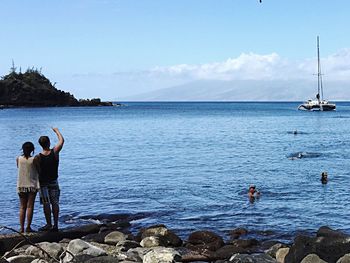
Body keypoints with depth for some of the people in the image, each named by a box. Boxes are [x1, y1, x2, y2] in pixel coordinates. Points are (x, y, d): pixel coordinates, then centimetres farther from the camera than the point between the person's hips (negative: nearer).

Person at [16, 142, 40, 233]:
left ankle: (21, 228, 5)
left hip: (21, 185, 3)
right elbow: (39, 170, -4)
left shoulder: (18, 159, -2)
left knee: (22, 207, 9)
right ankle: (28, 227, 0)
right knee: (30, 207, 2)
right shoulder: (34, 159, -11)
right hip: (32, 185, -3)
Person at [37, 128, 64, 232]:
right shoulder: (55, 152, -11)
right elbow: (62, 140, 5)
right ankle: (55, 225, 8)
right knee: (55, 203, 7)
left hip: (43, 182, -2)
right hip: (54, 181, 2)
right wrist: (56, 130, 19)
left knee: (46, 204, 3)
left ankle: (49, 225, 4)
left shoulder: (38, 157, -16)